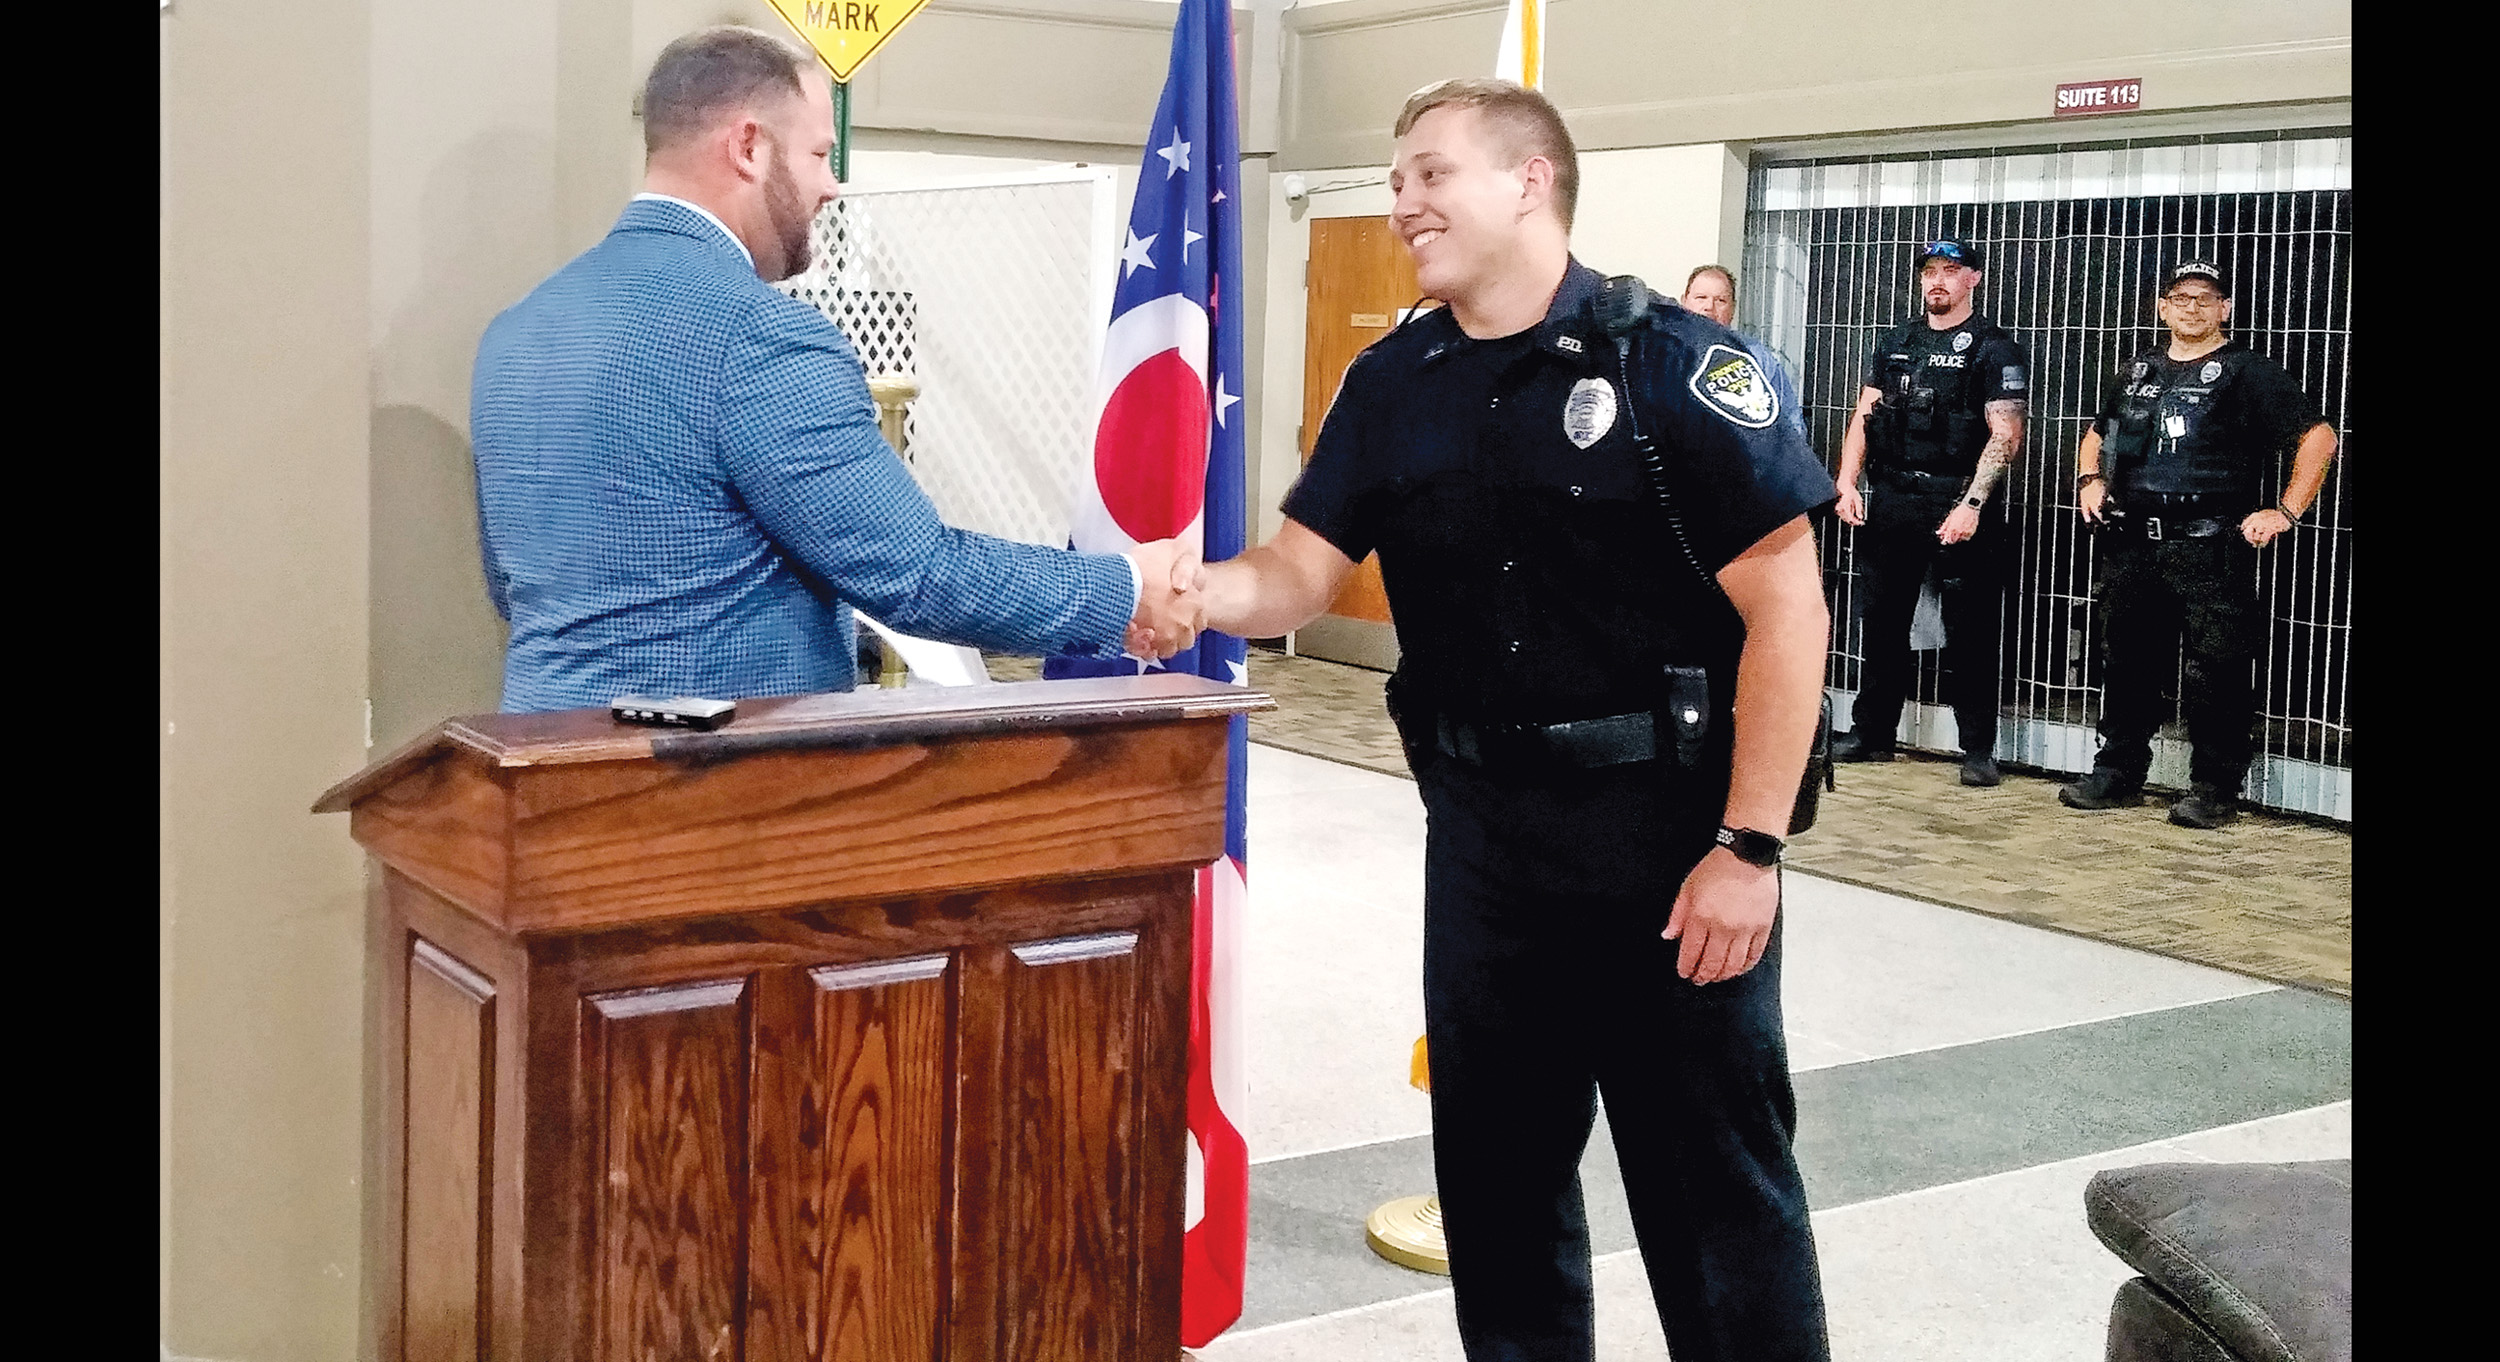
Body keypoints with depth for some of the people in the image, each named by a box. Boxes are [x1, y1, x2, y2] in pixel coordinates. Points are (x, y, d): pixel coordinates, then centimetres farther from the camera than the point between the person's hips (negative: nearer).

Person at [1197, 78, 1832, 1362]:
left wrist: (1748, 848, -16)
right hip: (1479, 830, 6)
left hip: (1667, 825, -5)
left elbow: (1786, 603, -13)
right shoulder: (1393, 382, 6)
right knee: (1496, 1162, 16)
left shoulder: (1673, 362, -12)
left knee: (1716, 1180, 5)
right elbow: (1294, 576, 4)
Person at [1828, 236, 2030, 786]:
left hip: (1960, 506, -5)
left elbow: (2006, 435, -9)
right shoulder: (1895, 342, 15)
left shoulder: (1996, 349, -2)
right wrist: (1847, 483, 0)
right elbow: (1864, 417, 13)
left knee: (1969, 631, -1)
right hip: (1890, 501, 5)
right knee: (1881, 621, 10)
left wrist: (1971, 504, -19)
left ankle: (1978, 748, 4)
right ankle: (1871, 732, 20)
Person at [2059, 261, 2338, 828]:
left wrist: (2285, 512, -10)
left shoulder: (2248, 372, 0)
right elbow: (2096, 434, 33)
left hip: (2210, 551, -6)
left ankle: (2214, 789, 2)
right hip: (2132, 546, 6)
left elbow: (2318, 437, -5)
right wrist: (2089, 479, 13)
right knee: (2129, 664, 12)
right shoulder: (2139, 372, 19)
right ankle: (2118, 775, 22)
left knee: (2215, 672, -5)